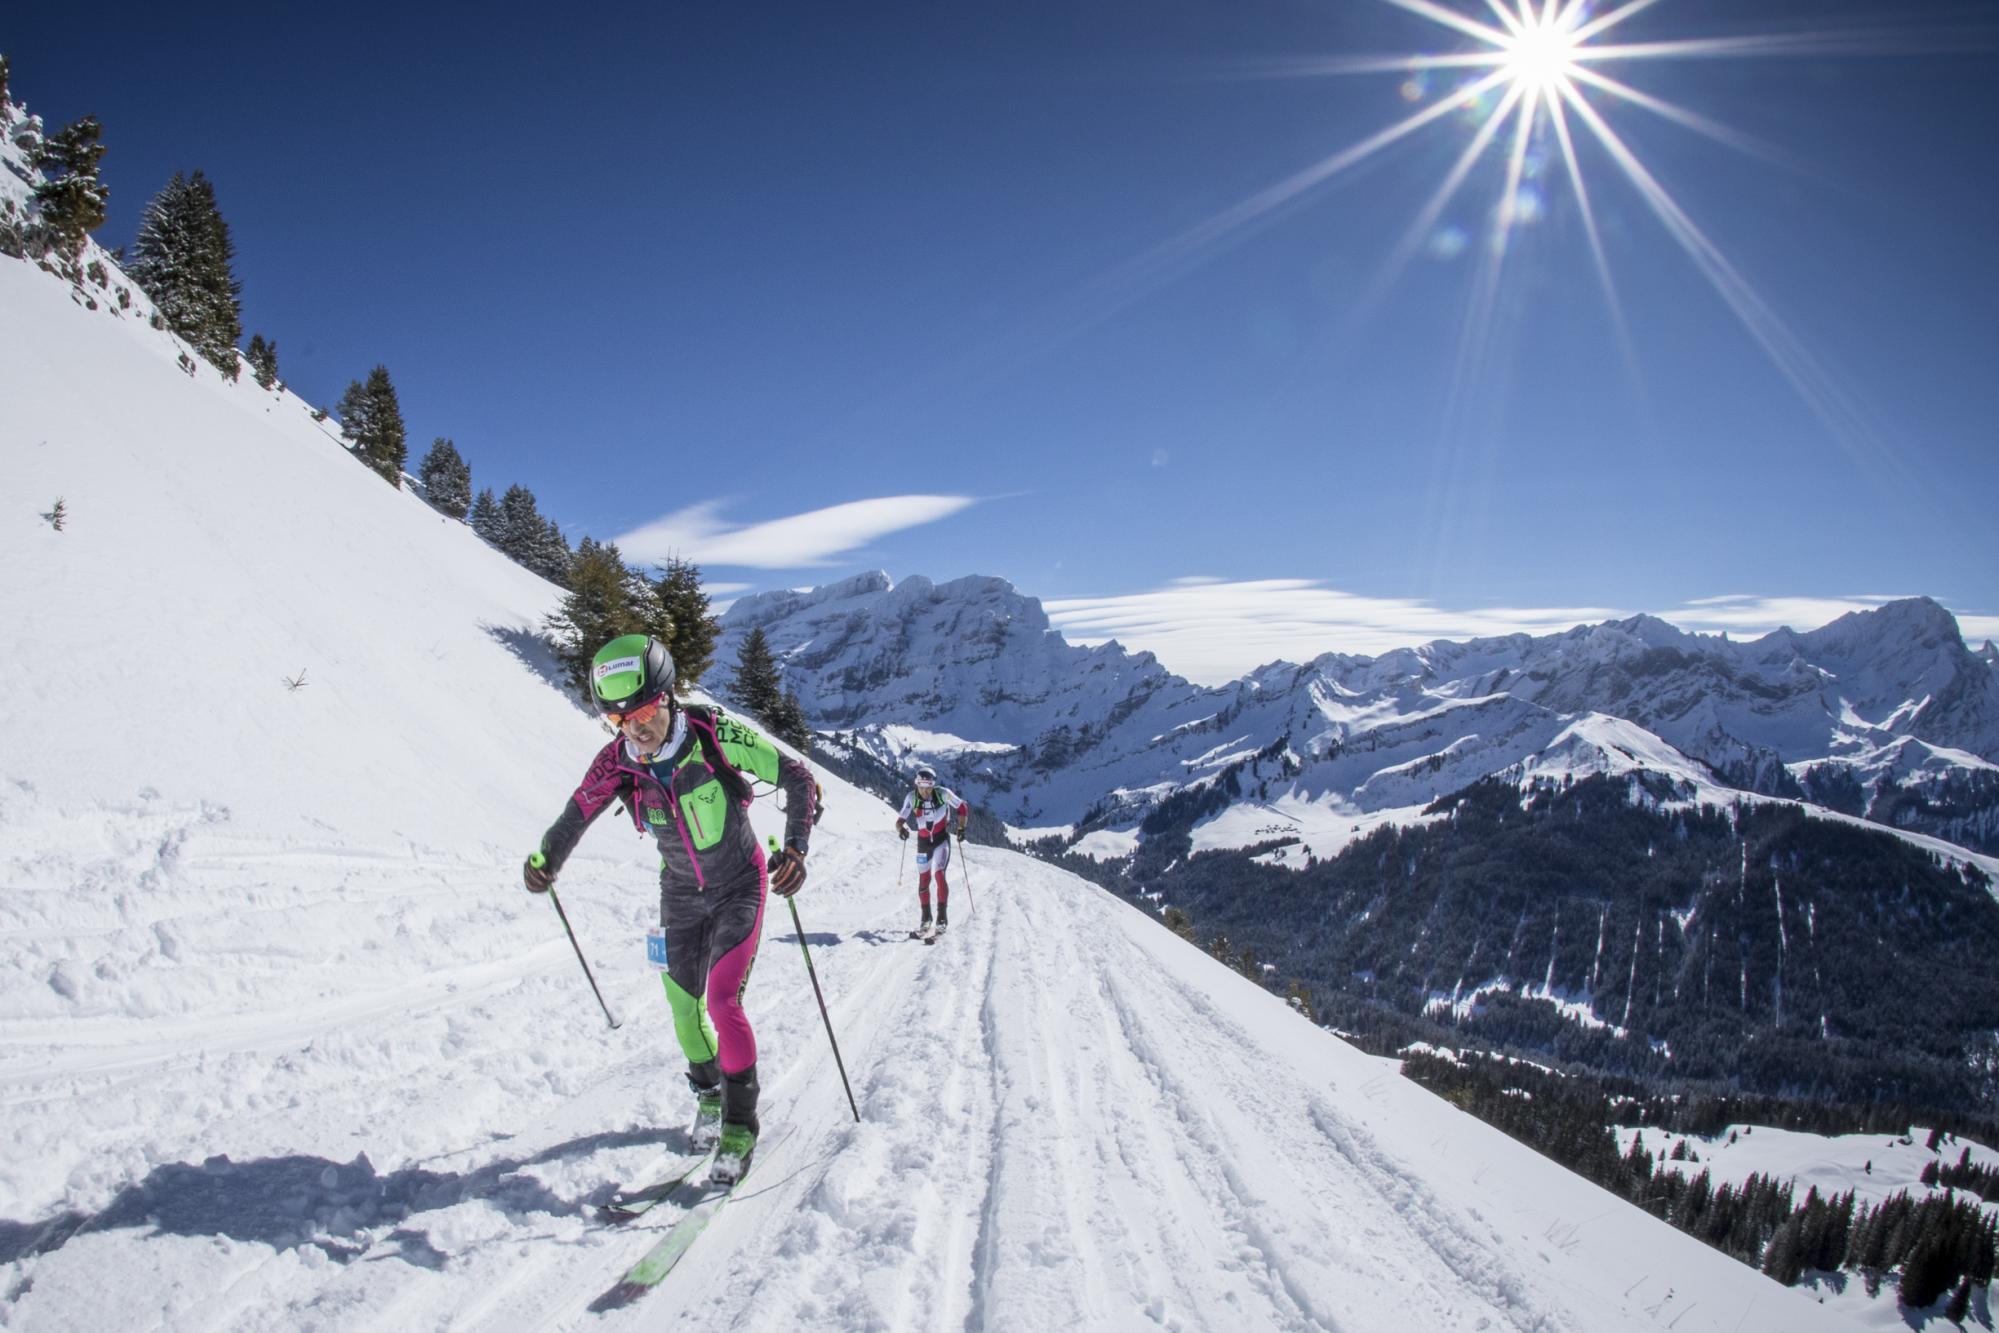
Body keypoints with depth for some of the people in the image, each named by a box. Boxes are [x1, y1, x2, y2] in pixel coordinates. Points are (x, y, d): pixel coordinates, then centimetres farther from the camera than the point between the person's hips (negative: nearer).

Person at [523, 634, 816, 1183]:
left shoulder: (715, 734, -26)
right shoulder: (616, 761, -16)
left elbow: (796, 777, -21)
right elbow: (575, 818, -7)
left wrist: (796, 848, -31)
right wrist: (544, 860, -24)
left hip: (739, 885, -4)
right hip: (681, 892, 4)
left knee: (723, 1000, -15)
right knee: (684, 1005, 11)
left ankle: (740, 1123, 3)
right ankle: (708, 1091, 38)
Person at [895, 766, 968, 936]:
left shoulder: (943, 793, -18)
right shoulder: (911, 798, -14)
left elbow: (962, 808, -5)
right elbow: (900, 820, -13)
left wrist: (961, 828, -11)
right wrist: (901, 829, -35)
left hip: (941, 839, -3)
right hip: (923, 841, 3)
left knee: (939, 874, -18)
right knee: (923, 880, 7)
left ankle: (942, 917, -10)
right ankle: (926, 918, 24)